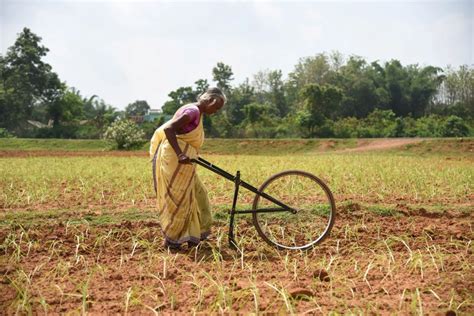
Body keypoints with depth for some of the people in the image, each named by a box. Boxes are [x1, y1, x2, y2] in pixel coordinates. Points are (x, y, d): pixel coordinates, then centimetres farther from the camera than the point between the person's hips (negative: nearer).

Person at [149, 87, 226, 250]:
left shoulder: (197, 113, 15)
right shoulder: (193, 111, -16)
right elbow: (168, 129, -26)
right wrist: (180, 154, -31)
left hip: (182, 162, 10)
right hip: (174, 160, -10)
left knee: (196, 195, 15)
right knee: (178, 199, -2)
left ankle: (192, 235, 24)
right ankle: (172, 239, 11)